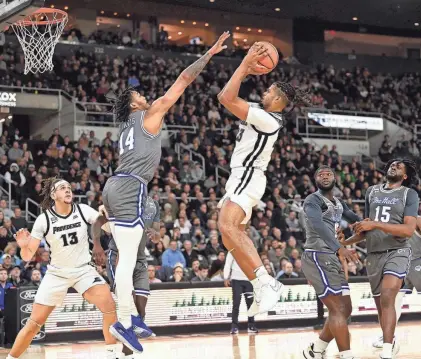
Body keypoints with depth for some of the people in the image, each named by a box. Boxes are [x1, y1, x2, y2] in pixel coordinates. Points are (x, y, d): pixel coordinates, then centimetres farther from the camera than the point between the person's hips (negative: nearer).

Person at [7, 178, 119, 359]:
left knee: (109, 306, -22)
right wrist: (24, 246, -35)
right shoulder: (43, 220, -14)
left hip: (84, 269, 1)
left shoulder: (83, 210, -11)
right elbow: (27, 257, -11)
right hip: (57, 273, -1)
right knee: (34, 323, -3)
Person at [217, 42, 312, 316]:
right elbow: (227, 97, 22)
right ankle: (263, 285, 14)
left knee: (227, 227, -28)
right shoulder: (260, 112, 13)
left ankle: (264, 282, -30)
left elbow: (227, 98, -22)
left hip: (247, 178, -11)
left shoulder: (267, 119, -16)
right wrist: (246, 70, 14)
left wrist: (245, 64, -15)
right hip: (242, 177, 11)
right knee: (233, 234, 15)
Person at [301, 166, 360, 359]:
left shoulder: (339, 203, 19)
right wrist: (339, 248, -43)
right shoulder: (313, 200, -9)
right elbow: (317, 225, -28)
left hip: (333, 259, 9)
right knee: (338, 309, -14)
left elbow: (355, 219, 34)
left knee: (345, 309, 11)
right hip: (317, 258, -9)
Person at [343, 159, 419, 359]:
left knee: (387, 298, -22)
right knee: (381, 304, 11)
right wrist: (344, 242, 20)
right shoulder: (372, 191, 14)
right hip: (374, 254, 5)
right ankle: (391, 343, 32)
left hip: (398, 252, -5)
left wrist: (376, 224, -20)